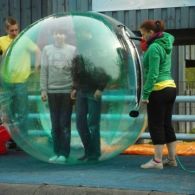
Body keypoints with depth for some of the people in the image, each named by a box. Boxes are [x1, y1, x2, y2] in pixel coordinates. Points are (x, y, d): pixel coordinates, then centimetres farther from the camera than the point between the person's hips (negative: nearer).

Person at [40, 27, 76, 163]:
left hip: (68, 90, -2)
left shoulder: (72, 49, 2)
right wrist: (43, 89, 0)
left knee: (65, 123, 0)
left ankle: (64, 153, 4)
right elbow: (44, 70, 5)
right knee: (55, 124, 4)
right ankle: (57, 152, 9)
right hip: (52, 90, 2)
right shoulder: (47, 49, 7)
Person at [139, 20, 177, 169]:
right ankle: (172, 159, 17)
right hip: (170, 87, 9)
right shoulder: (166, 43, 10)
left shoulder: (154, 48, -15)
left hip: (158, 90, -9)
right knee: (167, 124, 13)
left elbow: (153, 74, -21)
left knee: (156, 125, -4)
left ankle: (157, 161, -3)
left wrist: (145, 94, -19)